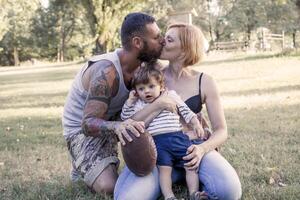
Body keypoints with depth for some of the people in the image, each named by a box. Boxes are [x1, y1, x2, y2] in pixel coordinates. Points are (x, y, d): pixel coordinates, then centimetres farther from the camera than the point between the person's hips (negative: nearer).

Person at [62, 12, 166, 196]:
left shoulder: (144, 64, -9)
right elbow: (88, 124, -37)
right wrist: (117, 126, -59)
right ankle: (82, 165, 9)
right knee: (109, 187, -24)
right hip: (83, 130, -7)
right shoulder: (106, 72, -33)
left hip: (114, 119, 7)